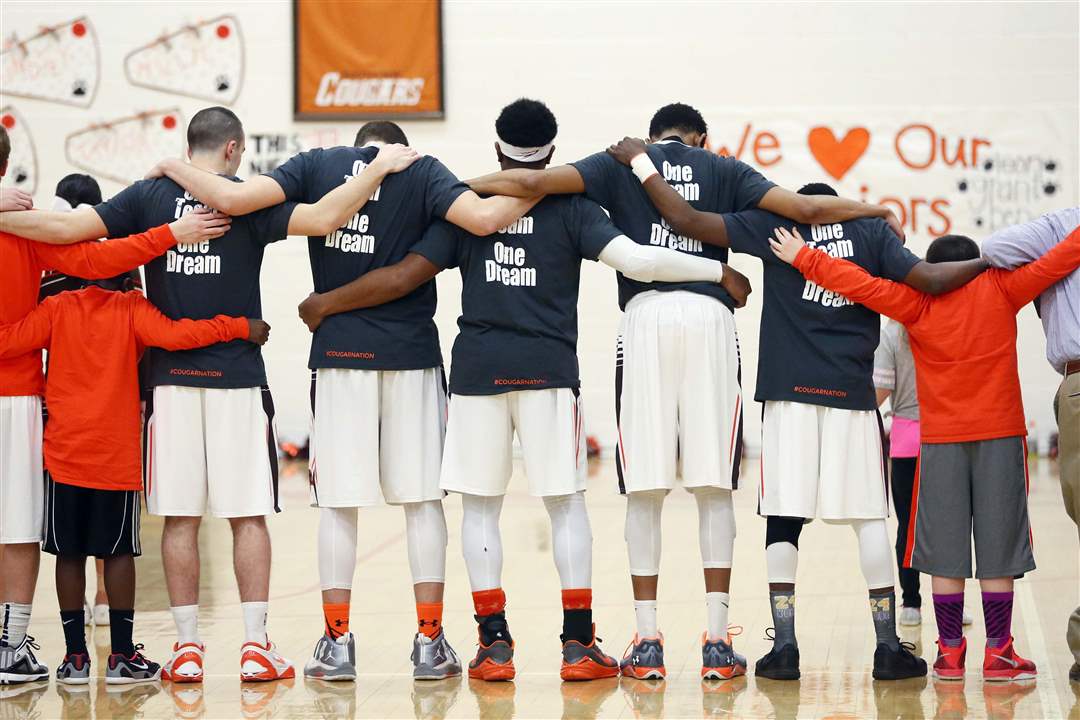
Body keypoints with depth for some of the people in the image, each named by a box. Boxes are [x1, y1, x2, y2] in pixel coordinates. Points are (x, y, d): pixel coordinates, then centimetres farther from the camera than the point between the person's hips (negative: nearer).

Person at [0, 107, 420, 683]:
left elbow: (65, 227, -6)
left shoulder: (148, 196, 3)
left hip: (170, 379, 2)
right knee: (248, 515, 3)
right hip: (237, 376, -2)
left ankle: (187, 647, 6)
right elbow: (323, 218, -14)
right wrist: (379, 169, -4)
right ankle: (256, 646, 2)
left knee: (180, 517, 5)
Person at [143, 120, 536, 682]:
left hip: (339, 352, 0)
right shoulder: (422, 172, 3)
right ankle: (431, 640, 6)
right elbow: (484, 218, -14)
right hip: (411, 353, 0)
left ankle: (336, 644, 5)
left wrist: (172, 167, 8)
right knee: (422, 498, 6)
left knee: (338, 502, 4)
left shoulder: (317, 165, 4)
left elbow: (232, 199, -8)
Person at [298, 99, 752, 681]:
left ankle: (494, 641, 3)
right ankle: (579, 643, 2)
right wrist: (720, 272, -1)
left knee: (479, 504, 7)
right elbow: (637, 260, -9)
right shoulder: (570, 208, 3)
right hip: (548, 369, -1)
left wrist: (326, 304, 12)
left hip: (477, 367, 1)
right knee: (566, 501, 5)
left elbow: (403, 277, 1)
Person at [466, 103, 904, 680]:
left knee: (644, 487, 3)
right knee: (713, 486, 4)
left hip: (645, 315, 0)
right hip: (711, 317, 0)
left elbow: (531, 182, 3)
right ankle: (717, 638, 2)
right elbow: (803, 208, 7)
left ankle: (647, 642, 2)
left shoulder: (621, 164, 15)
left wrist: (466, 184, 17)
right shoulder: (723, 170, 17)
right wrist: (877, 210, 22)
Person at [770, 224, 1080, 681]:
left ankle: (950, 652, 5)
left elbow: (861, 285, -3)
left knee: (945, 552, 4)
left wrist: (803, 258, 3)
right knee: (997, 550, 1)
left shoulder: (918, 303, 1)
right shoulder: (1001, 289, 1)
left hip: (941, 439, 0)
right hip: (1000, 436, 0)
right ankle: (998, 653, 2)